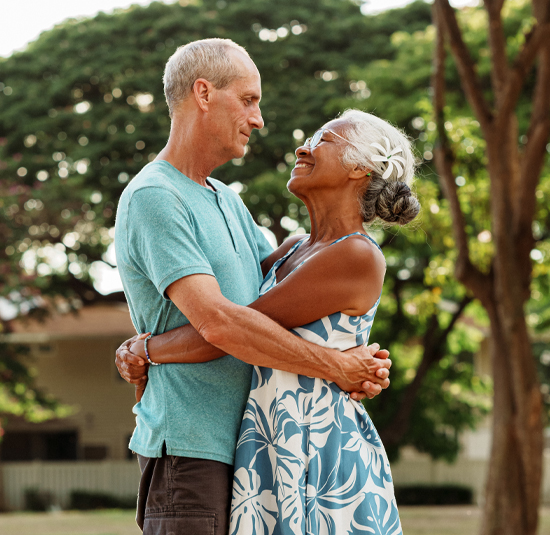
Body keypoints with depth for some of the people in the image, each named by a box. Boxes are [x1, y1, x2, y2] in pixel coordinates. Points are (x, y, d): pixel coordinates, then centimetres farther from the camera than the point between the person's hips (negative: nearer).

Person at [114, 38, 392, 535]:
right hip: (190, 447, -9)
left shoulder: (227, 200, 19)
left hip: (240, 448, 9)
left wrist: (362, 363, -3)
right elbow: (217, 322, -23)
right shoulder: (152, 199, -13)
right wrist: (337, 367, -17)